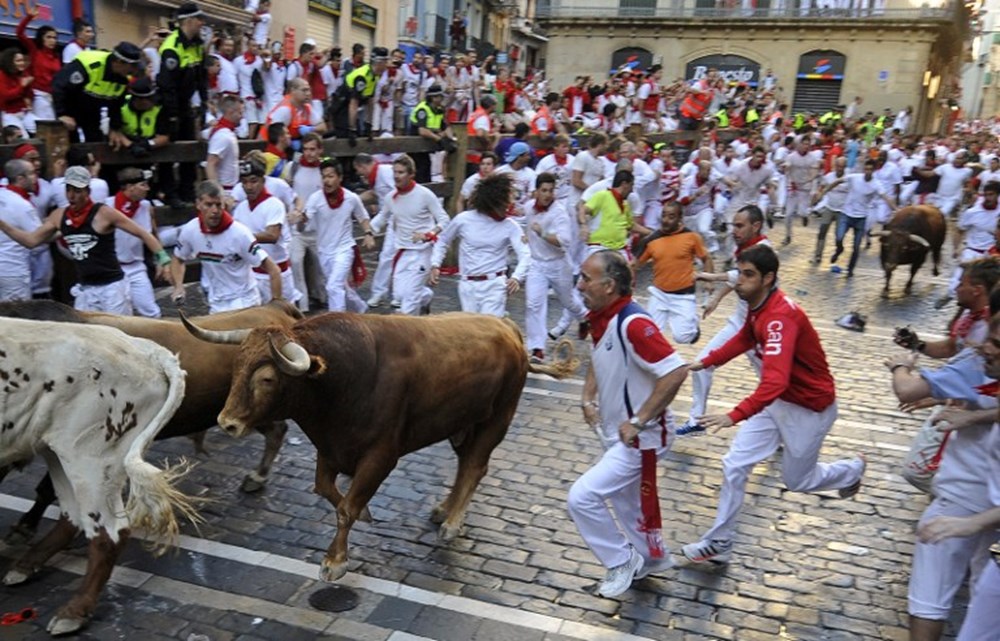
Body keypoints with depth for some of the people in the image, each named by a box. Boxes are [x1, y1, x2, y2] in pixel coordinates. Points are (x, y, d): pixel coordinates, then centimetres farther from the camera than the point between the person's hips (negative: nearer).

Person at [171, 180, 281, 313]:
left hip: (244, 302, -5)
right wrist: (178, 286, -3)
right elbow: (178, 259, 13)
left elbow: (273, 270, -20)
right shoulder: (189, 231, -8)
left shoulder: (239, 232, -22)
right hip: (215, 304, 5)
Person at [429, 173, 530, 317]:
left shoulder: (509, 226, -5)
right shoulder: (463, 220, -4)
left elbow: (525, 254, -14)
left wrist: (517, 277, -32)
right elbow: (442, 242, 13)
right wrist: (435, 265, 1)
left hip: (494, 285, -2)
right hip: (468, 285, 2)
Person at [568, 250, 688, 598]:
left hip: (641, 437, -9)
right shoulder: (598, 318, 0)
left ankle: (622, 561, 14)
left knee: (582, 497, -10)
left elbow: (676, 372, -32)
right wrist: (588, 397, 4)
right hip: (615, 432, 9)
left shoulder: (633, 324, -28)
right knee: (623, 498, 25)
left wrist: (639, 421, -27)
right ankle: (653, 556, 49)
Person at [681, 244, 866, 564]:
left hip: (811, 407, -7)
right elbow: (744, 340, 17)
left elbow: (775, 380, -46)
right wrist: (705, 362, 11)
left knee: (797, 480, 14)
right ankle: (719, 544, 14)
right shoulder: (757, 307, -5)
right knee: (734, 466, 1)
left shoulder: (781, 316, -34)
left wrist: (735, 415, -55)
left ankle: (854, 470, 45)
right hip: (777, 401, 8)